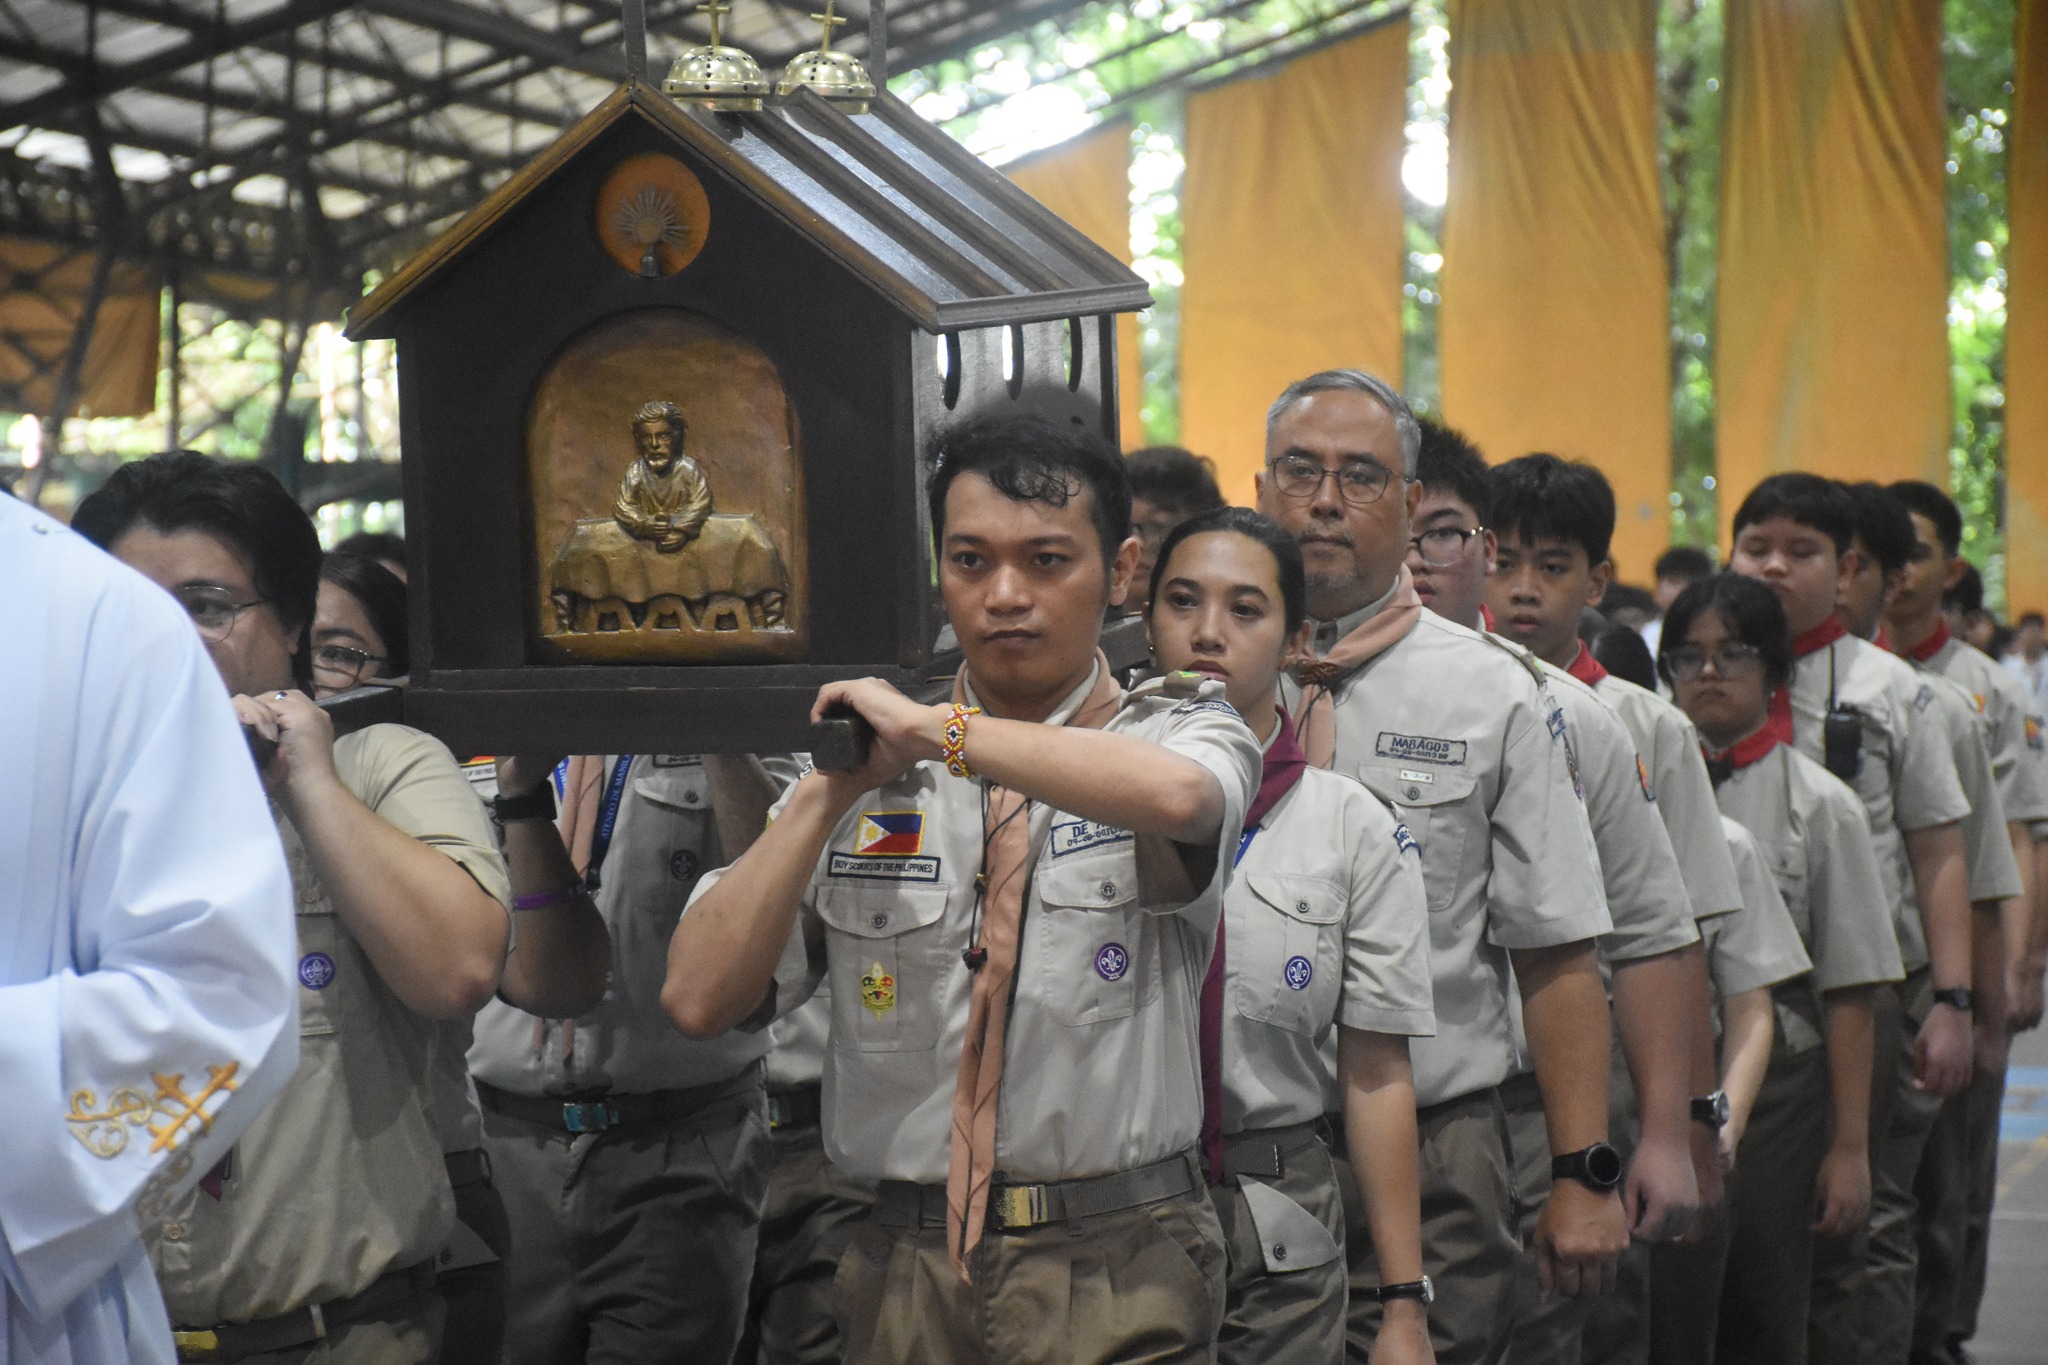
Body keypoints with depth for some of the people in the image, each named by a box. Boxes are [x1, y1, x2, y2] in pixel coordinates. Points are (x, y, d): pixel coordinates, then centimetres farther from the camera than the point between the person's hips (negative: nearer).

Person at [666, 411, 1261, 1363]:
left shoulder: (1182, 732, -1)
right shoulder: (861, 771, 7)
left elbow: (1172, 796, -28)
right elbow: (698, 1000, -1)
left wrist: (935, 730, -19)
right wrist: (829, 793, -7)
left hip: (1114, 1276, -2)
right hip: (906, 1263, 3)